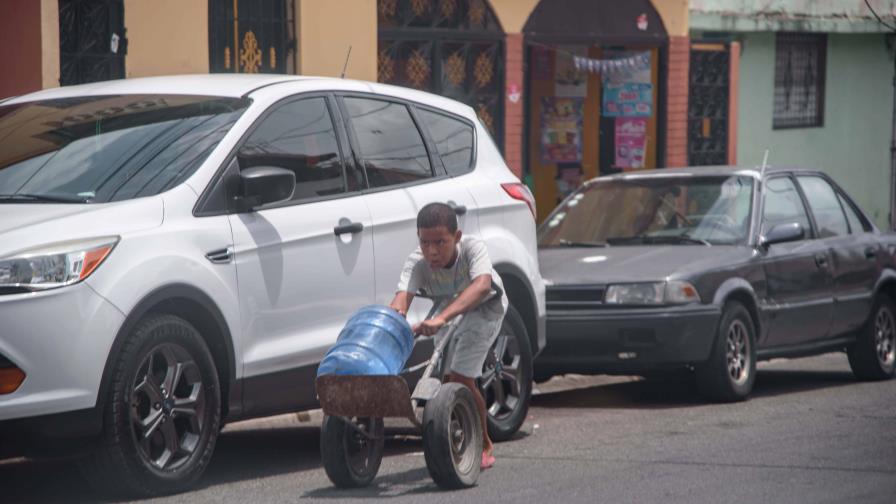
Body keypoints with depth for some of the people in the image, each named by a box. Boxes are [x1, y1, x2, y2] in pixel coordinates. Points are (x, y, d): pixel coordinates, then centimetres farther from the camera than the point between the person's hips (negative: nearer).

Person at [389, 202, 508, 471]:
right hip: (447, 310, 4)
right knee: (447, 378, 4)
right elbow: (403, 295, -46)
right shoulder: (417, 262, -30)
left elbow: (482, 285, -56)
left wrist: (442, 317, -69)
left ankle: (484, 446, 2)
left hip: (484, 307, -4)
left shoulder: (472, 248, -38)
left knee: (462, 377, -15)